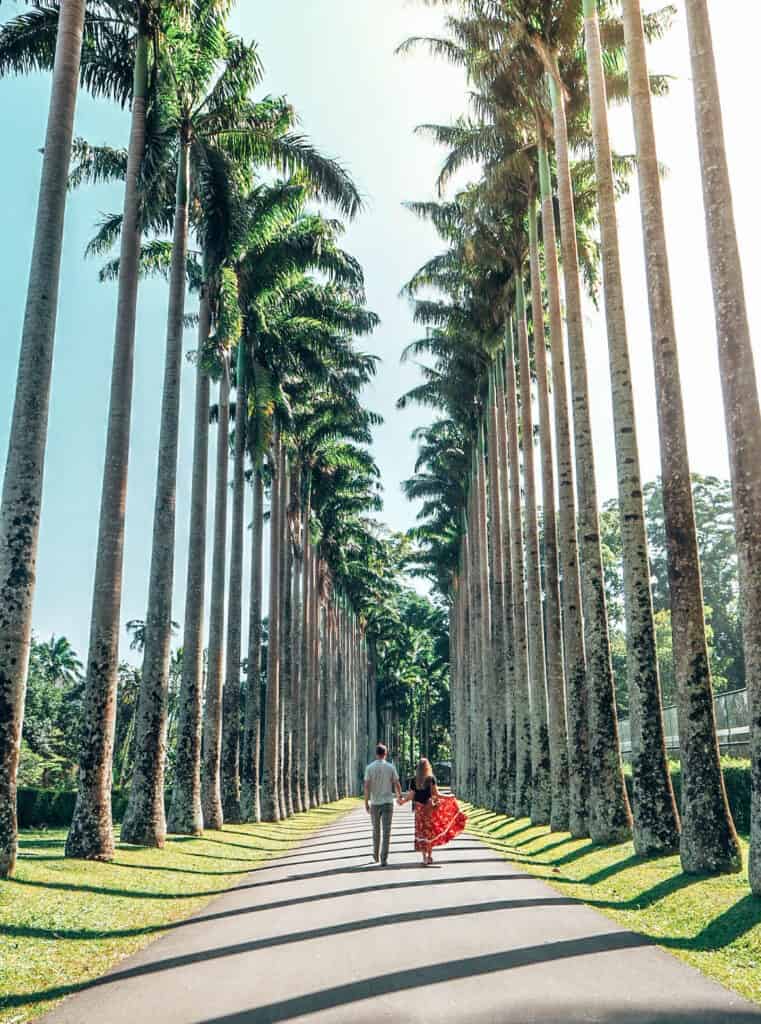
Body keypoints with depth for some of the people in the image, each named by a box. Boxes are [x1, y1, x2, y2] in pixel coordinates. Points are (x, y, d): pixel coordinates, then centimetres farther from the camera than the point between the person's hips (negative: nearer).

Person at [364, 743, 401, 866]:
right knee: (386, 831, 0)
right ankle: (383, 859, -6)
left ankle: (376, 856, 30)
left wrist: (366, 803, -2)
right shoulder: (390, 767, -4)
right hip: (388, 802, -1)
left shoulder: (370, 768, -4)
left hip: (375, 803, 1)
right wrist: (399, 796, 18)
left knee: (376, 830, 18)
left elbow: (367, 787, -7)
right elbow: (397, 785, 0)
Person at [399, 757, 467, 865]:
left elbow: (411, 795, -3)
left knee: (421, 832, 9)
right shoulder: (431, 779, -9)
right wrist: (449, 797, 1)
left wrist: (403, 800, 10)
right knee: (430, 832, 10)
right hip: (429, 808, -2)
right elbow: (436, 794, -10)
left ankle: (424, 857, 8)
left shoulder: (414, 780, 0)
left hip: (419, 809, 2)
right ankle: (429, 856, 14)